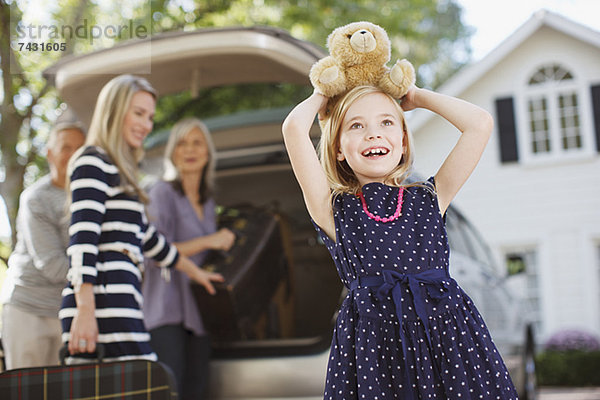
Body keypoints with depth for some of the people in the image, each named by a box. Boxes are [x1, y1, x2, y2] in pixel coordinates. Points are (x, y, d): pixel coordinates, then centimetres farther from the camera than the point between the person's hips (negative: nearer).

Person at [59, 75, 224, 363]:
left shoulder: (119, 172, 27)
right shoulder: (93, 162, -1)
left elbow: (146, 236, 36)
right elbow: (82, 237, -13)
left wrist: (193, 270, 47)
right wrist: (85, 309, -21)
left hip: (120, 304, 9)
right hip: (104, 304, -9)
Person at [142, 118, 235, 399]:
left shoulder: (208, 202, 19)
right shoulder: (163, 193, -2)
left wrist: (224, 246, 9)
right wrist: (207, 241, -14)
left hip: (199, 310, 7)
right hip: (167, 311, -7)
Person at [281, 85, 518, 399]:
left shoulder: (429, 199, 12)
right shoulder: (333, 209, 5)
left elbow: (480, 123, 7)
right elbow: (294, 127, -5)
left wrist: (416, 97, 20)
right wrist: (321, 99, 17)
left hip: (446, 331, 2)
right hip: (371, 338, -2)